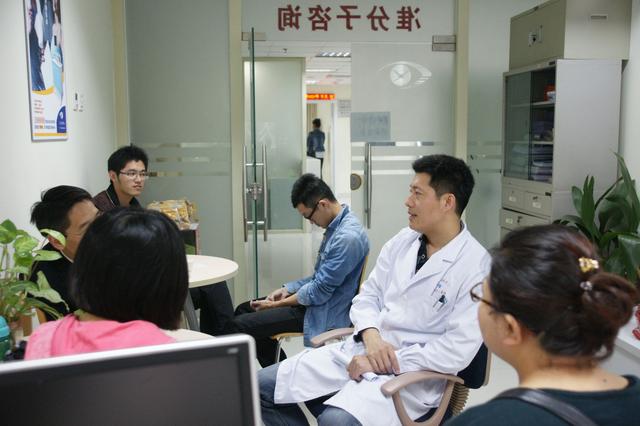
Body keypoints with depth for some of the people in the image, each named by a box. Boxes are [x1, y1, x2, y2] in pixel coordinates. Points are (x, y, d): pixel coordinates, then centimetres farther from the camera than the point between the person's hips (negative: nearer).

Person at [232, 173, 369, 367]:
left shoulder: (348, 237, -26)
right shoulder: (336, 226, 5)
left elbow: (319, 292, -22)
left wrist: (276, 304, -11)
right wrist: (287, 289, 6)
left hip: (325, 312, -10)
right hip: (317, 298, 10)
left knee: (241, 325, -13)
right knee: (244, 309, 14)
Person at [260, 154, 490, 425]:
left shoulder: (476, 266, -12)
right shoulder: (402, 241, 8)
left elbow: (457, 351, -17)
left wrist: (389, 361, -16)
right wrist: (371, 335, -8)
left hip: (411, 374, -6)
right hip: (359, 351, 7)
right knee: (262, 386, -2)